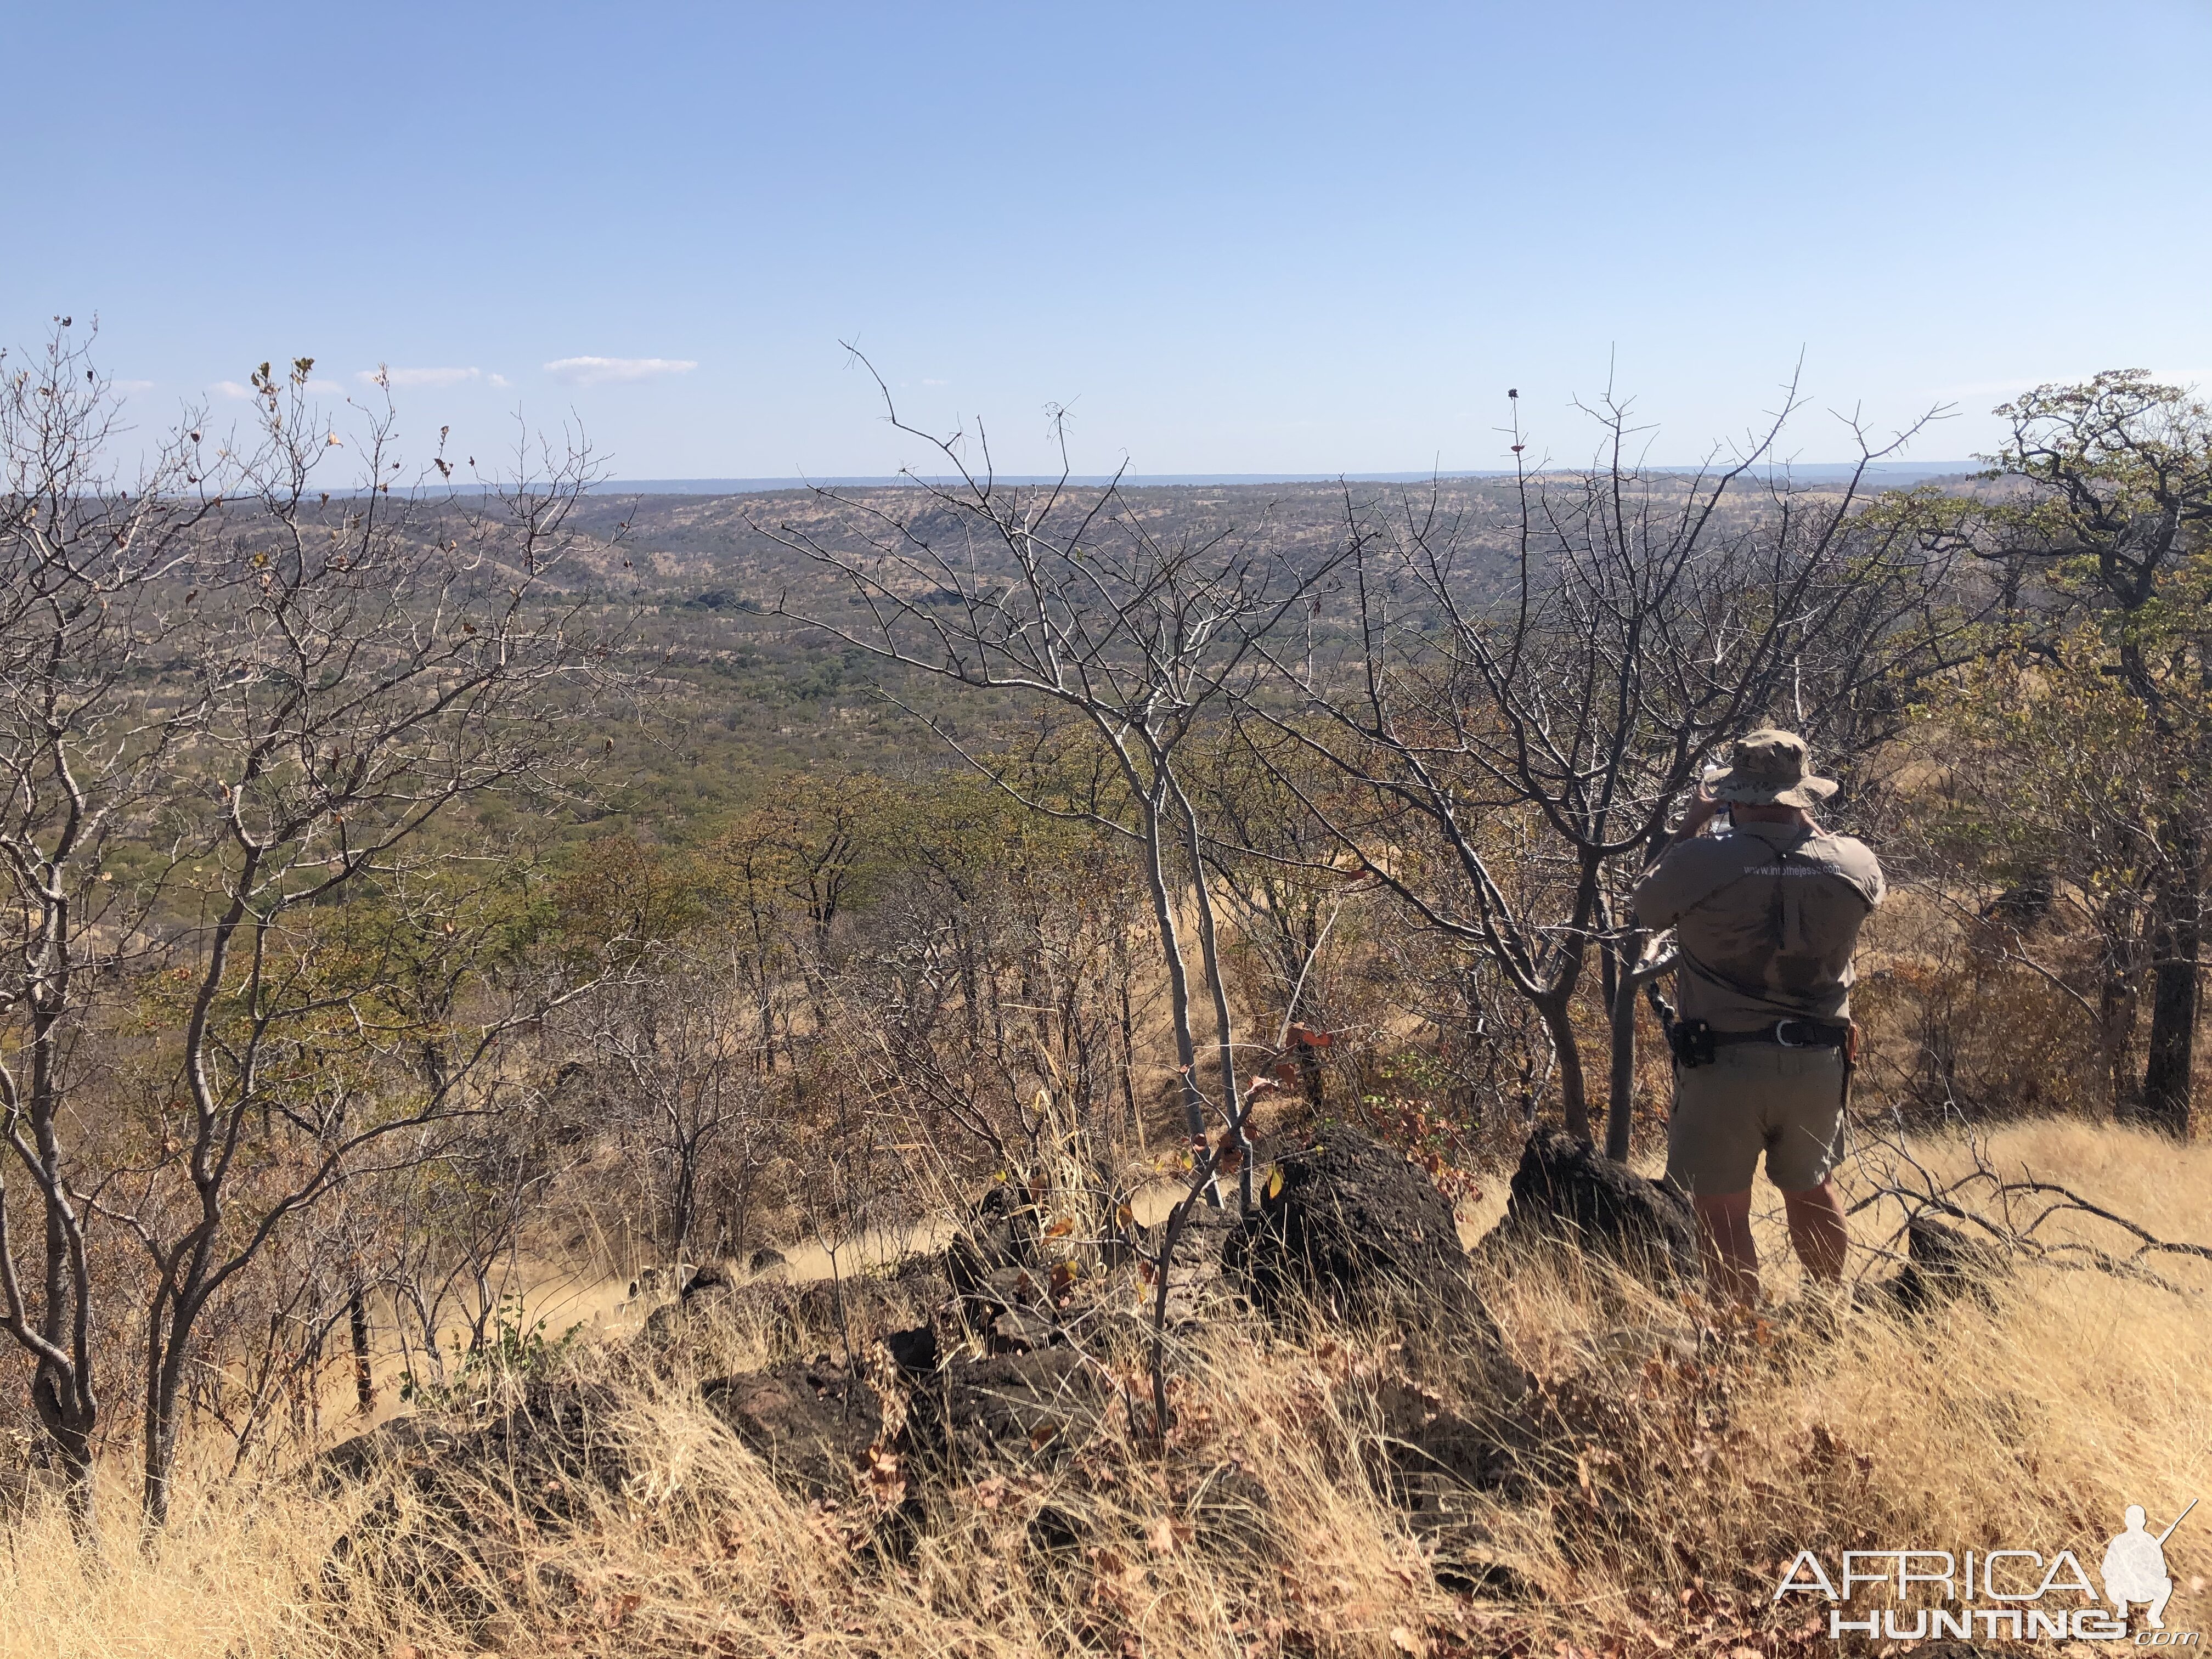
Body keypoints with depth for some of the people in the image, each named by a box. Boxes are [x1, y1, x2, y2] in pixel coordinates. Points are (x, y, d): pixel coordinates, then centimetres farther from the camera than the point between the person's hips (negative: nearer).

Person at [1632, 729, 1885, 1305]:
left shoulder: (1699, 861, -15)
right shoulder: (1854, 864, -4)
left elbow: (1647, 906, 5)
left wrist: (1689, 827, 12)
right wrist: (1806, 826, 23)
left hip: (1722, 1064, -4)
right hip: (1818, 1063, 5)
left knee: (1719, 1210, 4)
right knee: (1812, 1189, 25)